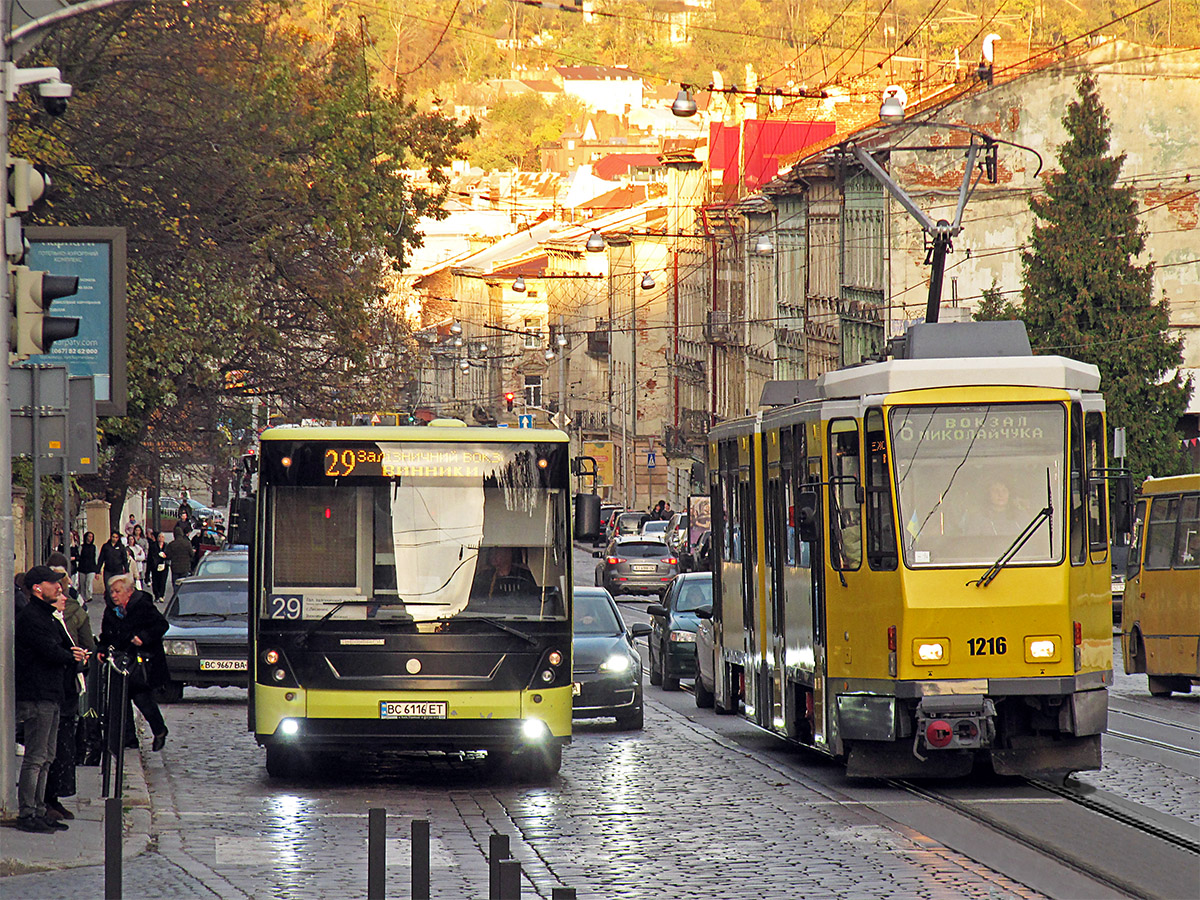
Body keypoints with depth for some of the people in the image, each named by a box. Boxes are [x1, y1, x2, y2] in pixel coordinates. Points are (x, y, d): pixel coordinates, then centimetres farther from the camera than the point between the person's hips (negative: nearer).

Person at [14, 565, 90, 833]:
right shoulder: (30, 617, -12)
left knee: (45, 758, 12)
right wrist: (73, 658, 0)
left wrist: (75, 659, -5)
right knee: (35, 758, -9)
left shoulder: (48, 617, 20)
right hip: (36, 697, -10)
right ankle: (26, 815, -7)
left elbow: (63, 648, 18)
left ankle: (38, 812, 16)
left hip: (51, 696, 10)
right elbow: (49, 651, -18)